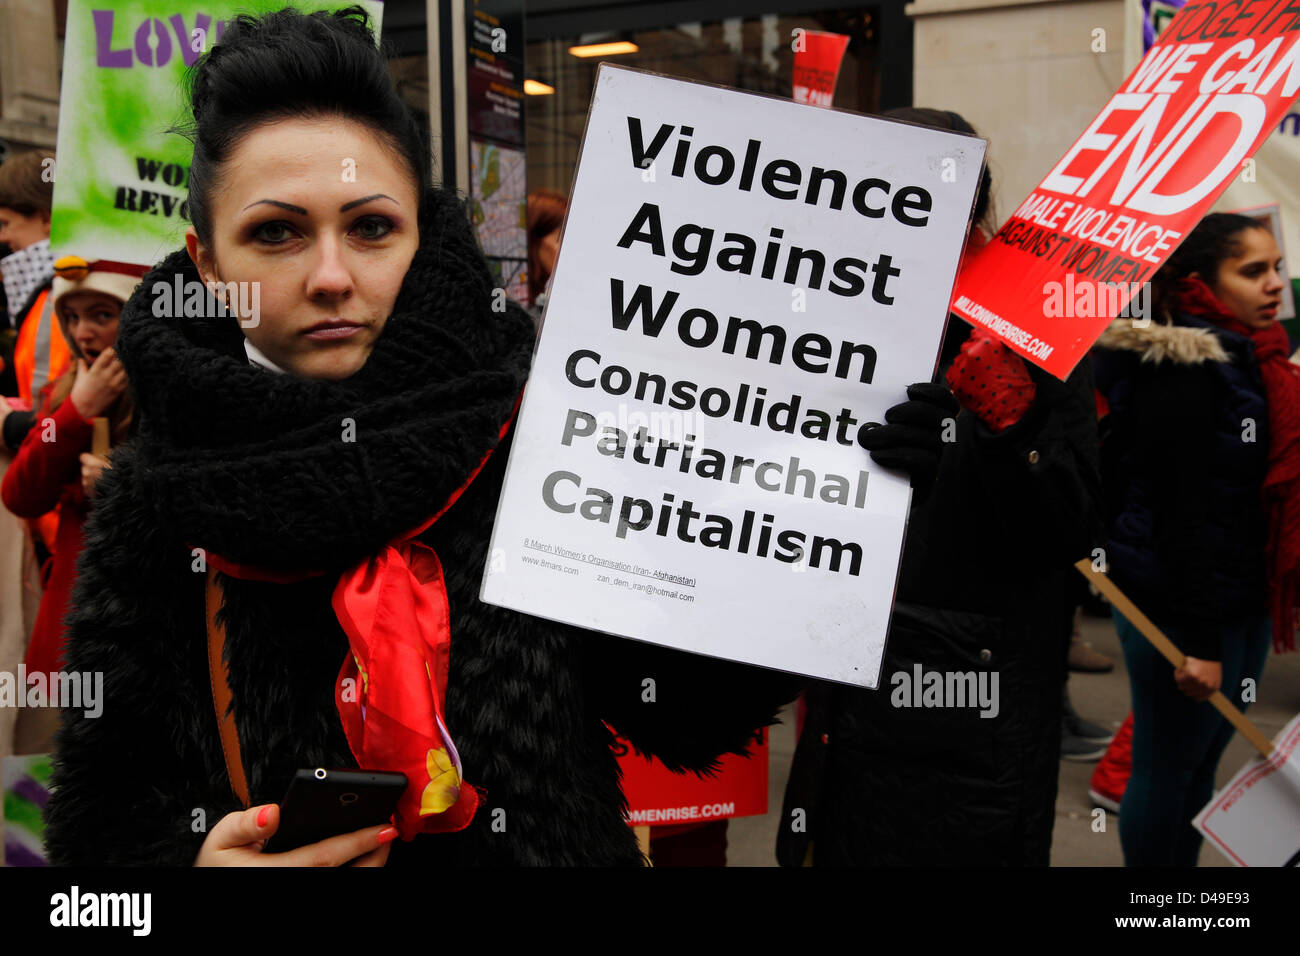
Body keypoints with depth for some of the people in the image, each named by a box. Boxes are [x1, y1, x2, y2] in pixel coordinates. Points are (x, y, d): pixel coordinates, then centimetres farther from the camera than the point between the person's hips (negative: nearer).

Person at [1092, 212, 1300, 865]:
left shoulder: (1245, 359, 12)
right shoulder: (1186, 369, -16)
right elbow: (1182, 508, -21)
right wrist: (1199, 639, -23)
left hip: (1241, 602, 9)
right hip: (1182, 609, -9)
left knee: (1202, 762, 17)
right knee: (1168, 771, 4)